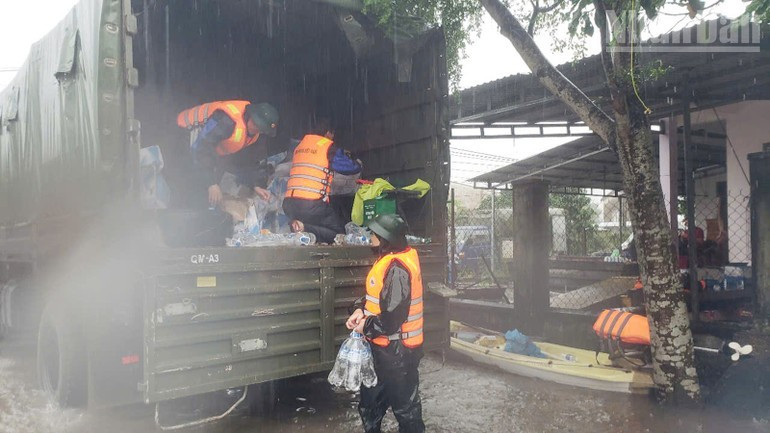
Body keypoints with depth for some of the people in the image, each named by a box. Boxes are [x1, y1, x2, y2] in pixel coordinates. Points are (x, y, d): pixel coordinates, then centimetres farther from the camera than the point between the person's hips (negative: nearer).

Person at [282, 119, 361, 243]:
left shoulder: (299, 146, 19)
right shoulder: (329, 148, 1)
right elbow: (355, 167, 6)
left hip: (289, 204, 6)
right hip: (312, 204, -6)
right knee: (338, 233, 7)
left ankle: (299, 226, -7)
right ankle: (304, 229, -16)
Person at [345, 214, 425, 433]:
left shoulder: (397, 269, -26)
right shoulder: (389, 260, 5)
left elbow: (392, 318, -28)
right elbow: (377, 295, 16)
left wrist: (367, 326, -13)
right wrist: (360, 309, -2)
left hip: (396, 350, -10)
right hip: (384, 346, 10)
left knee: (404, 403, 9)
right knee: (371, 398, 23)